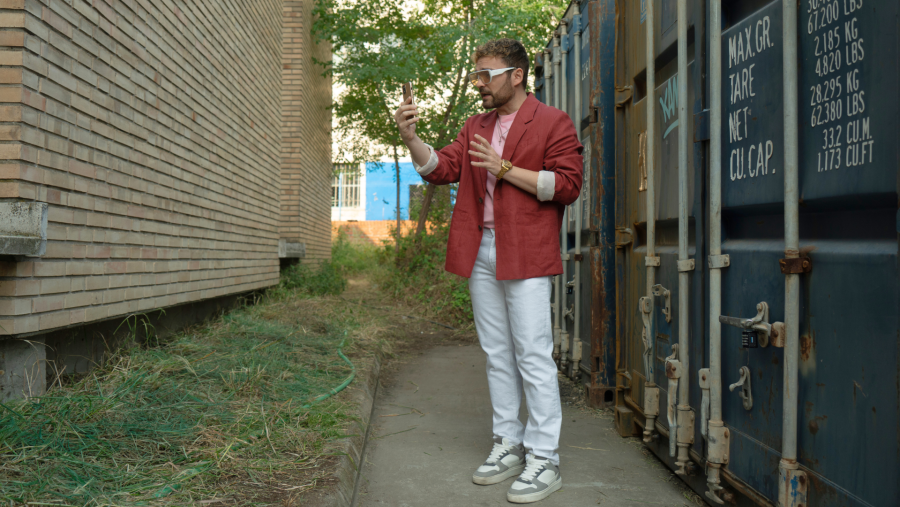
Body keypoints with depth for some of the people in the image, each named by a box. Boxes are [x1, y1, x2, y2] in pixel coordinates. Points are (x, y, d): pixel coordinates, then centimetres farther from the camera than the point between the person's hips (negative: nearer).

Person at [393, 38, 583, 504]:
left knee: (532, 356, -6)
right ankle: (508, 445, 21)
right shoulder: (475, 126, 19)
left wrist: (507, 169, -12)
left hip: (524, 254, -6)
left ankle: (543, 459, 1)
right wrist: (410, 137, -5)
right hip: (480, 252, 7)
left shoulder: (553, 123, 0)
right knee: (497, 355, 11)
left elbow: (567, 184, -8)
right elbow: (441, 168, 11)